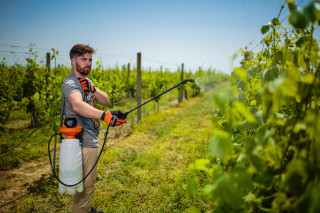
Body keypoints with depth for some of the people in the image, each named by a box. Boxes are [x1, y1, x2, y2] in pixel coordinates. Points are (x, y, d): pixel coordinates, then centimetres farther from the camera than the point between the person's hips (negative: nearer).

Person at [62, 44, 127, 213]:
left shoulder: (86, 81, 14)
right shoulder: (71, 83, -18)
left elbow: (106, 101, 6)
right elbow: (77, 105, -40)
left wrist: (92, 90, -13)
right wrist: (105, 116, -55)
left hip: (91, 140, 10)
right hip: (83, 142, -10)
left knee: (88, 184, 24)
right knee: (85, 186, -2)